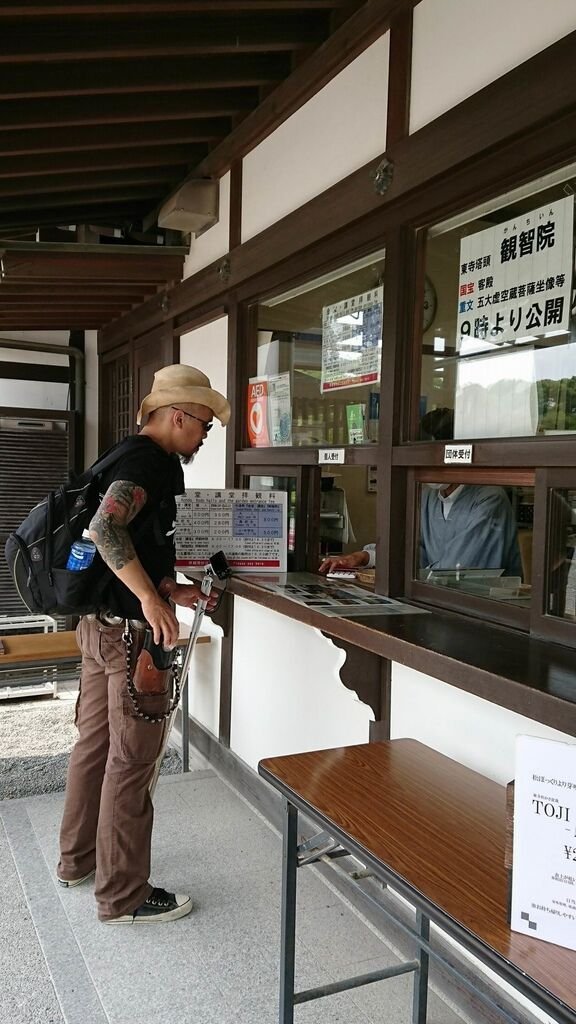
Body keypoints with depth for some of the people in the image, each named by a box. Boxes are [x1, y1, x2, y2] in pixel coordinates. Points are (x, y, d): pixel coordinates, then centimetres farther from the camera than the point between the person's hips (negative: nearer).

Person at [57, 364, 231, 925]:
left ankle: (77, 859, 35)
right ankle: (123, 895, 13)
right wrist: (152, 600, -27)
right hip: (131, 631, -10)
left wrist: (171, 590, 10)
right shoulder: (150, 460, -16)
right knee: (131, 760, 0)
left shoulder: (132, 458, 15)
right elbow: (105, 529, -31)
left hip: (99, 622, 10)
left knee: (95, 743, 19)